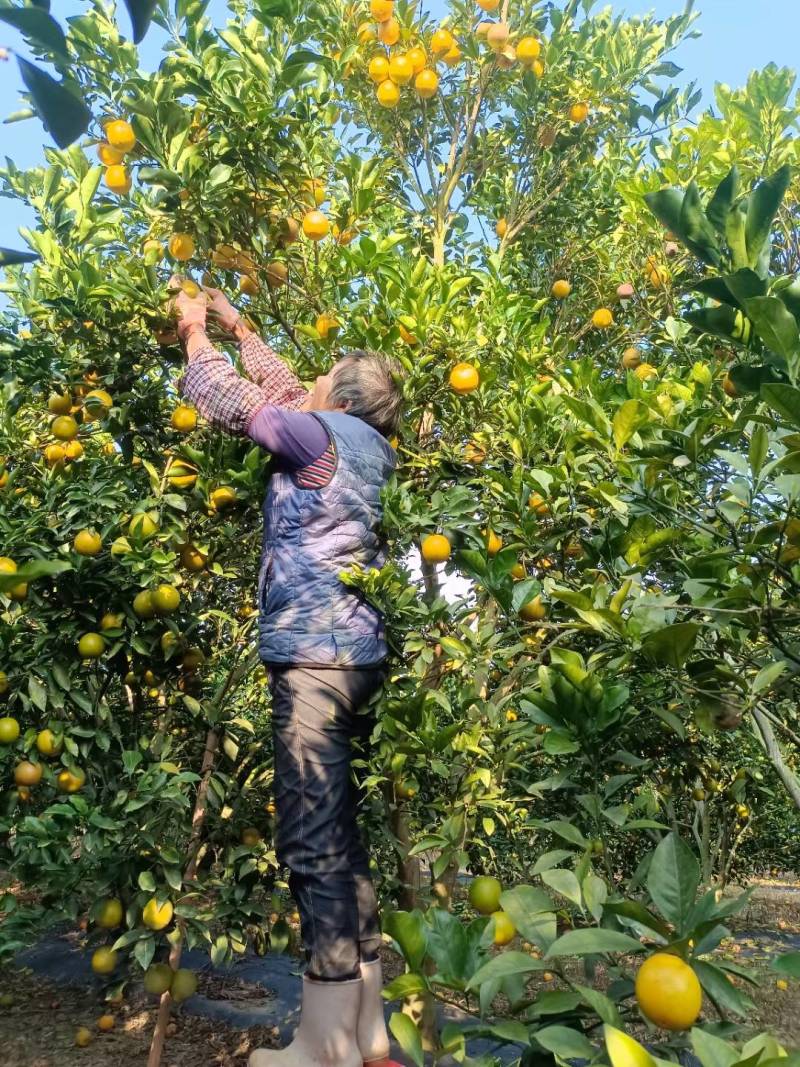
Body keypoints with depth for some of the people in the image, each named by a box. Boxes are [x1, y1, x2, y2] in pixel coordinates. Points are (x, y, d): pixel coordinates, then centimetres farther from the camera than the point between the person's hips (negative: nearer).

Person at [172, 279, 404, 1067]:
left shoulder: (323, 434, -6)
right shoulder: (365, 445, 17)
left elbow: (222, 399, 4)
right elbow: (284, 394, 30)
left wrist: (196, 331, 23)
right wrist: (238, 327, 40)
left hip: (315, 656, -9)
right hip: (353, 653, 9)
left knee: (314, 841, -4)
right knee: (340, 835, 13)